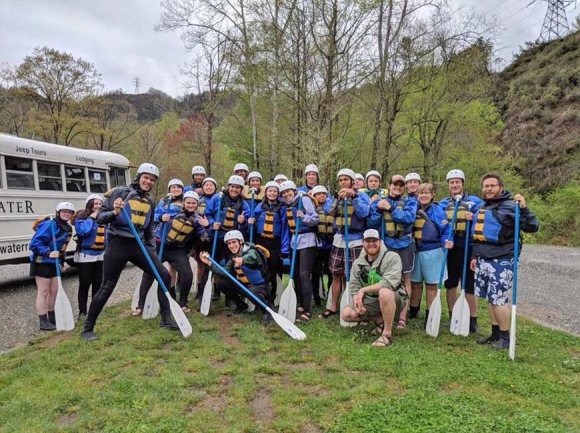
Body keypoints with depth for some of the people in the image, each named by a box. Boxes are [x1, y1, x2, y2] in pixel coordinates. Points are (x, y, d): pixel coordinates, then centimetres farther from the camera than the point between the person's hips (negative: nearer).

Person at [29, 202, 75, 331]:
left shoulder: (68, 228, 8)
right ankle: (43, 322, 7)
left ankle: (52, 318, 26)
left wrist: (61, 261, 12)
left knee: (53, 291, 14)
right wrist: (48, 253, -32)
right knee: (43, 292, -1)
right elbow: (35, 243, -23)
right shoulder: (49, 224, -19)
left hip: (54, 263, 8)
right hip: (42, 262, -8)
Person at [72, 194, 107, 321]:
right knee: (84, 284, 0)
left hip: (100, 255, 5)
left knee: (98, 283, 12)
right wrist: (91, 218, -19)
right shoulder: (82, 217, -9)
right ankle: (82, 311, 10)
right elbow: (82, 230, -27)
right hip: (85, 256, -5)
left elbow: (108, 233, 12)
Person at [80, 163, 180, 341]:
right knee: (107, 288, 0)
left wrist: (152, 250, 15)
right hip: (118, 245, -5)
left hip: (138, 245, 6)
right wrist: (114, 213, -25)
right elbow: (99, 217, -6)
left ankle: (166, 319, 11)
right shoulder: (120, 192, -7)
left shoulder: (149, 201, 12)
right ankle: (87, 328, 17)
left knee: (164, 276, -1)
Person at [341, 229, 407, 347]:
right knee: (346, 314, -11)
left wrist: (363, 290, -24)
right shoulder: (358, 263, 3)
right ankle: (380, 321, 8)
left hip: (393, 300, -6)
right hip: (371, 302, 6)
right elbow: (354, 286, 3)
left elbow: (389, 283, -28)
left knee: (384, 292, -39)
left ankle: (387, 333, -21)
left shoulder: (392, 257, -15)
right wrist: (357, 301, -19)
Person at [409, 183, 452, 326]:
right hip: (415, 251, 4)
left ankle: (430, 315, 15)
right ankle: (413, 311, 26)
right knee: (415, 283, 12)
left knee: (431, 284, 4)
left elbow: (446, 230, -5)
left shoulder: (438, 210, -6)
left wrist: (446, 242, -23)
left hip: (432, 252, -3)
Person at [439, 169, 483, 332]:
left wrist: (474, 217, -18)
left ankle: (473, 321, 11)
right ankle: (452, 317, 24)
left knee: (469, 285, 0)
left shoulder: (474, 201, 1)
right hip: (449, 248, 3)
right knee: (450, 284, 10)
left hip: (468, 248, -3)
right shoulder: (442, 203, 10)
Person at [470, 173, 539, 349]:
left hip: (502, 261, -7)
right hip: (483, 260, 7)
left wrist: (524, 208, -27)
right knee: (490, 298, 12)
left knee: (499, 299, -5)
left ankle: (505, 336, 11)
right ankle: (495, 332, 24)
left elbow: (532, 227, -14)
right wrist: (474, 256, 20)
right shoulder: (481, 208, 15)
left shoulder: (510, 206, -8)